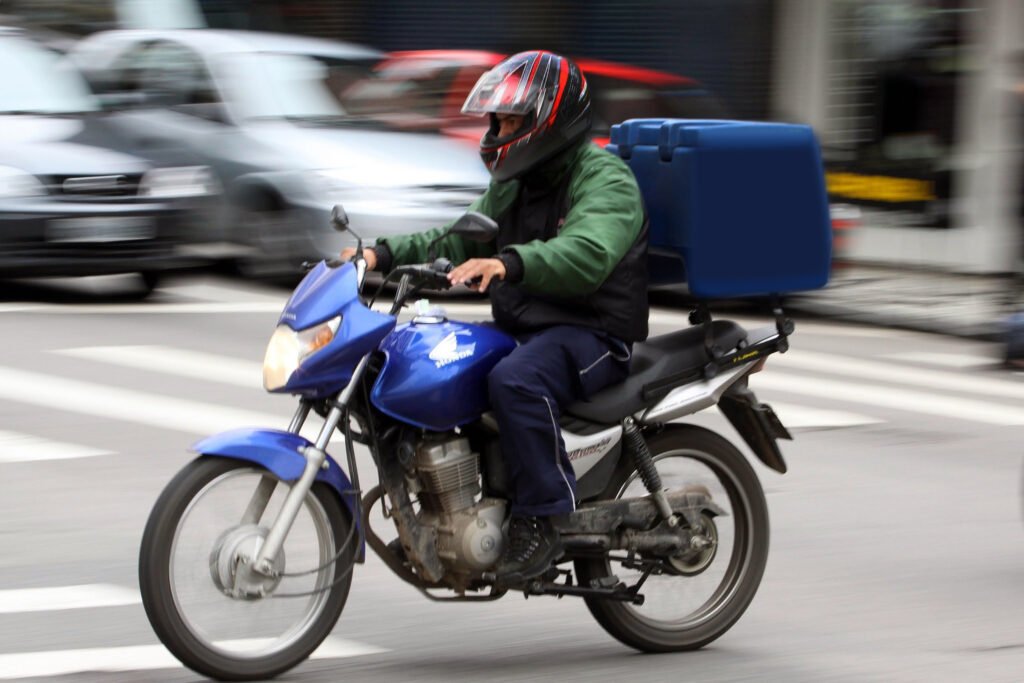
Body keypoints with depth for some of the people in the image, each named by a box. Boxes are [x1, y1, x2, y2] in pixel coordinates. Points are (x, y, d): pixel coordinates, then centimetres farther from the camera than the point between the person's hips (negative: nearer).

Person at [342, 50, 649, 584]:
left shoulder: (605, 178, -13)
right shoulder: (514, 184, 17)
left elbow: (587, 255, -31)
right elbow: (458, 242, 20)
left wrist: (508, 263, -48)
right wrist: (384, 255, 3)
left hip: (592, 335, -9)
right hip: (520, 328, 9)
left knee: (514, 381, -37)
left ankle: (542, 520, -27)